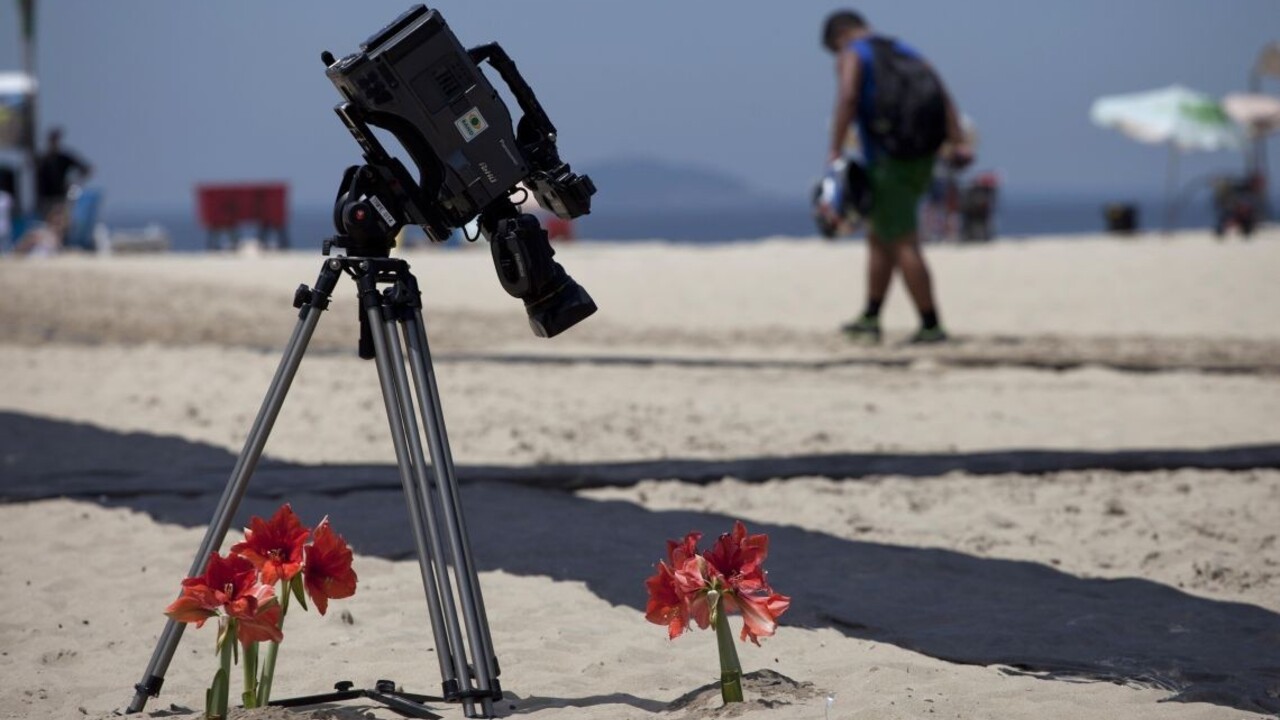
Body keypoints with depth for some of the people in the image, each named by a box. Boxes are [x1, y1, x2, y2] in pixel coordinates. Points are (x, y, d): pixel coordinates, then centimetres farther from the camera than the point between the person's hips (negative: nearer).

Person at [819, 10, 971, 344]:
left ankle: (931, 326, -8)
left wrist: (835, 150, -21)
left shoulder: (852, 56, -1)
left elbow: (848, 97, -21)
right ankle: (870, 319, 24)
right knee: (878, 239, 19)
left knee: (903, 245, -6)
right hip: (922, 160, 8)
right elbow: (941, 94, 7)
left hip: (888, 162, -8)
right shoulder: (904, 51, 20)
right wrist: (957, 142, -2)